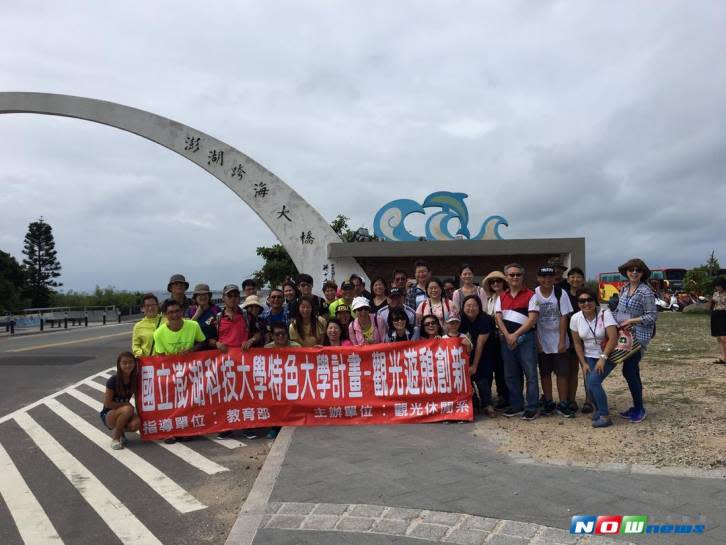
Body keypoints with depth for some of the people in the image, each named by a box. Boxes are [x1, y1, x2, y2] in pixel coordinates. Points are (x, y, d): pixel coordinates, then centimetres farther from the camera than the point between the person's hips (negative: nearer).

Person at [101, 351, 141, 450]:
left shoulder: (135, 379, -6)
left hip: (122, 413, 4)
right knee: (128, 409, -35)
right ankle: (115, 438, -12)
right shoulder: (113, 381, -19)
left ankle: (118, 431, 5)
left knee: (136, 423, -29)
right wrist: (126, 404, -16)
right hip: (108, 415, -4)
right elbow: (107, 403, -17)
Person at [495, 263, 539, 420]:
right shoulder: (501, 297, 13)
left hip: (525, 338, -5)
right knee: (510, 375, 10)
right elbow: (498, 318, 5)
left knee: (530, 374, -2)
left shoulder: (530, 295, -2)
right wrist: (507, 336, -9)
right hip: (507, 338, 5)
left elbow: (532, 319, -9)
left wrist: (515, 335, -12)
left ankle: (531, 408, 5)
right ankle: (516, 406, 21)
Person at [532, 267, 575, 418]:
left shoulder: (560, 293, -7)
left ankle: (563, 405, 11)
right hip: (542, 342, 1)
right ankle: (548, 404, 20)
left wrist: (562, 341, -11)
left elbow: (564, 317, -8)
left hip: (558, 341, -1)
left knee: (562, 373, 1)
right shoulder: (534, 294, -5)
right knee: (545, 373, 9)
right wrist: (536, 341, -6)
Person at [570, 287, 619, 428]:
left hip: (607, 356, -4)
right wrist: (583, 363, -2)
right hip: (589, 357, 4)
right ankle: (599, 409, 19)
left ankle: (605, 416, -9)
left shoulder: (605, 314, -16)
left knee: (593, 381, -21)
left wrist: (603, 358, -26)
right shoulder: (575, 318, -3)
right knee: (589, 383, -11)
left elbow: (613, 338, -22)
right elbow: (577, 343, 3)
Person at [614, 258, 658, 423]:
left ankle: (640, 409, 3)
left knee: (629, 371, -11)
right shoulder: (624, 288, 10)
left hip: (638, 336, -7)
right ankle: (637, 407, 24)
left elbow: (652, 316, -13)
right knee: (632, 371, 13)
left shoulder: (646, 292, -13)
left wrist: (632, 321, -18)